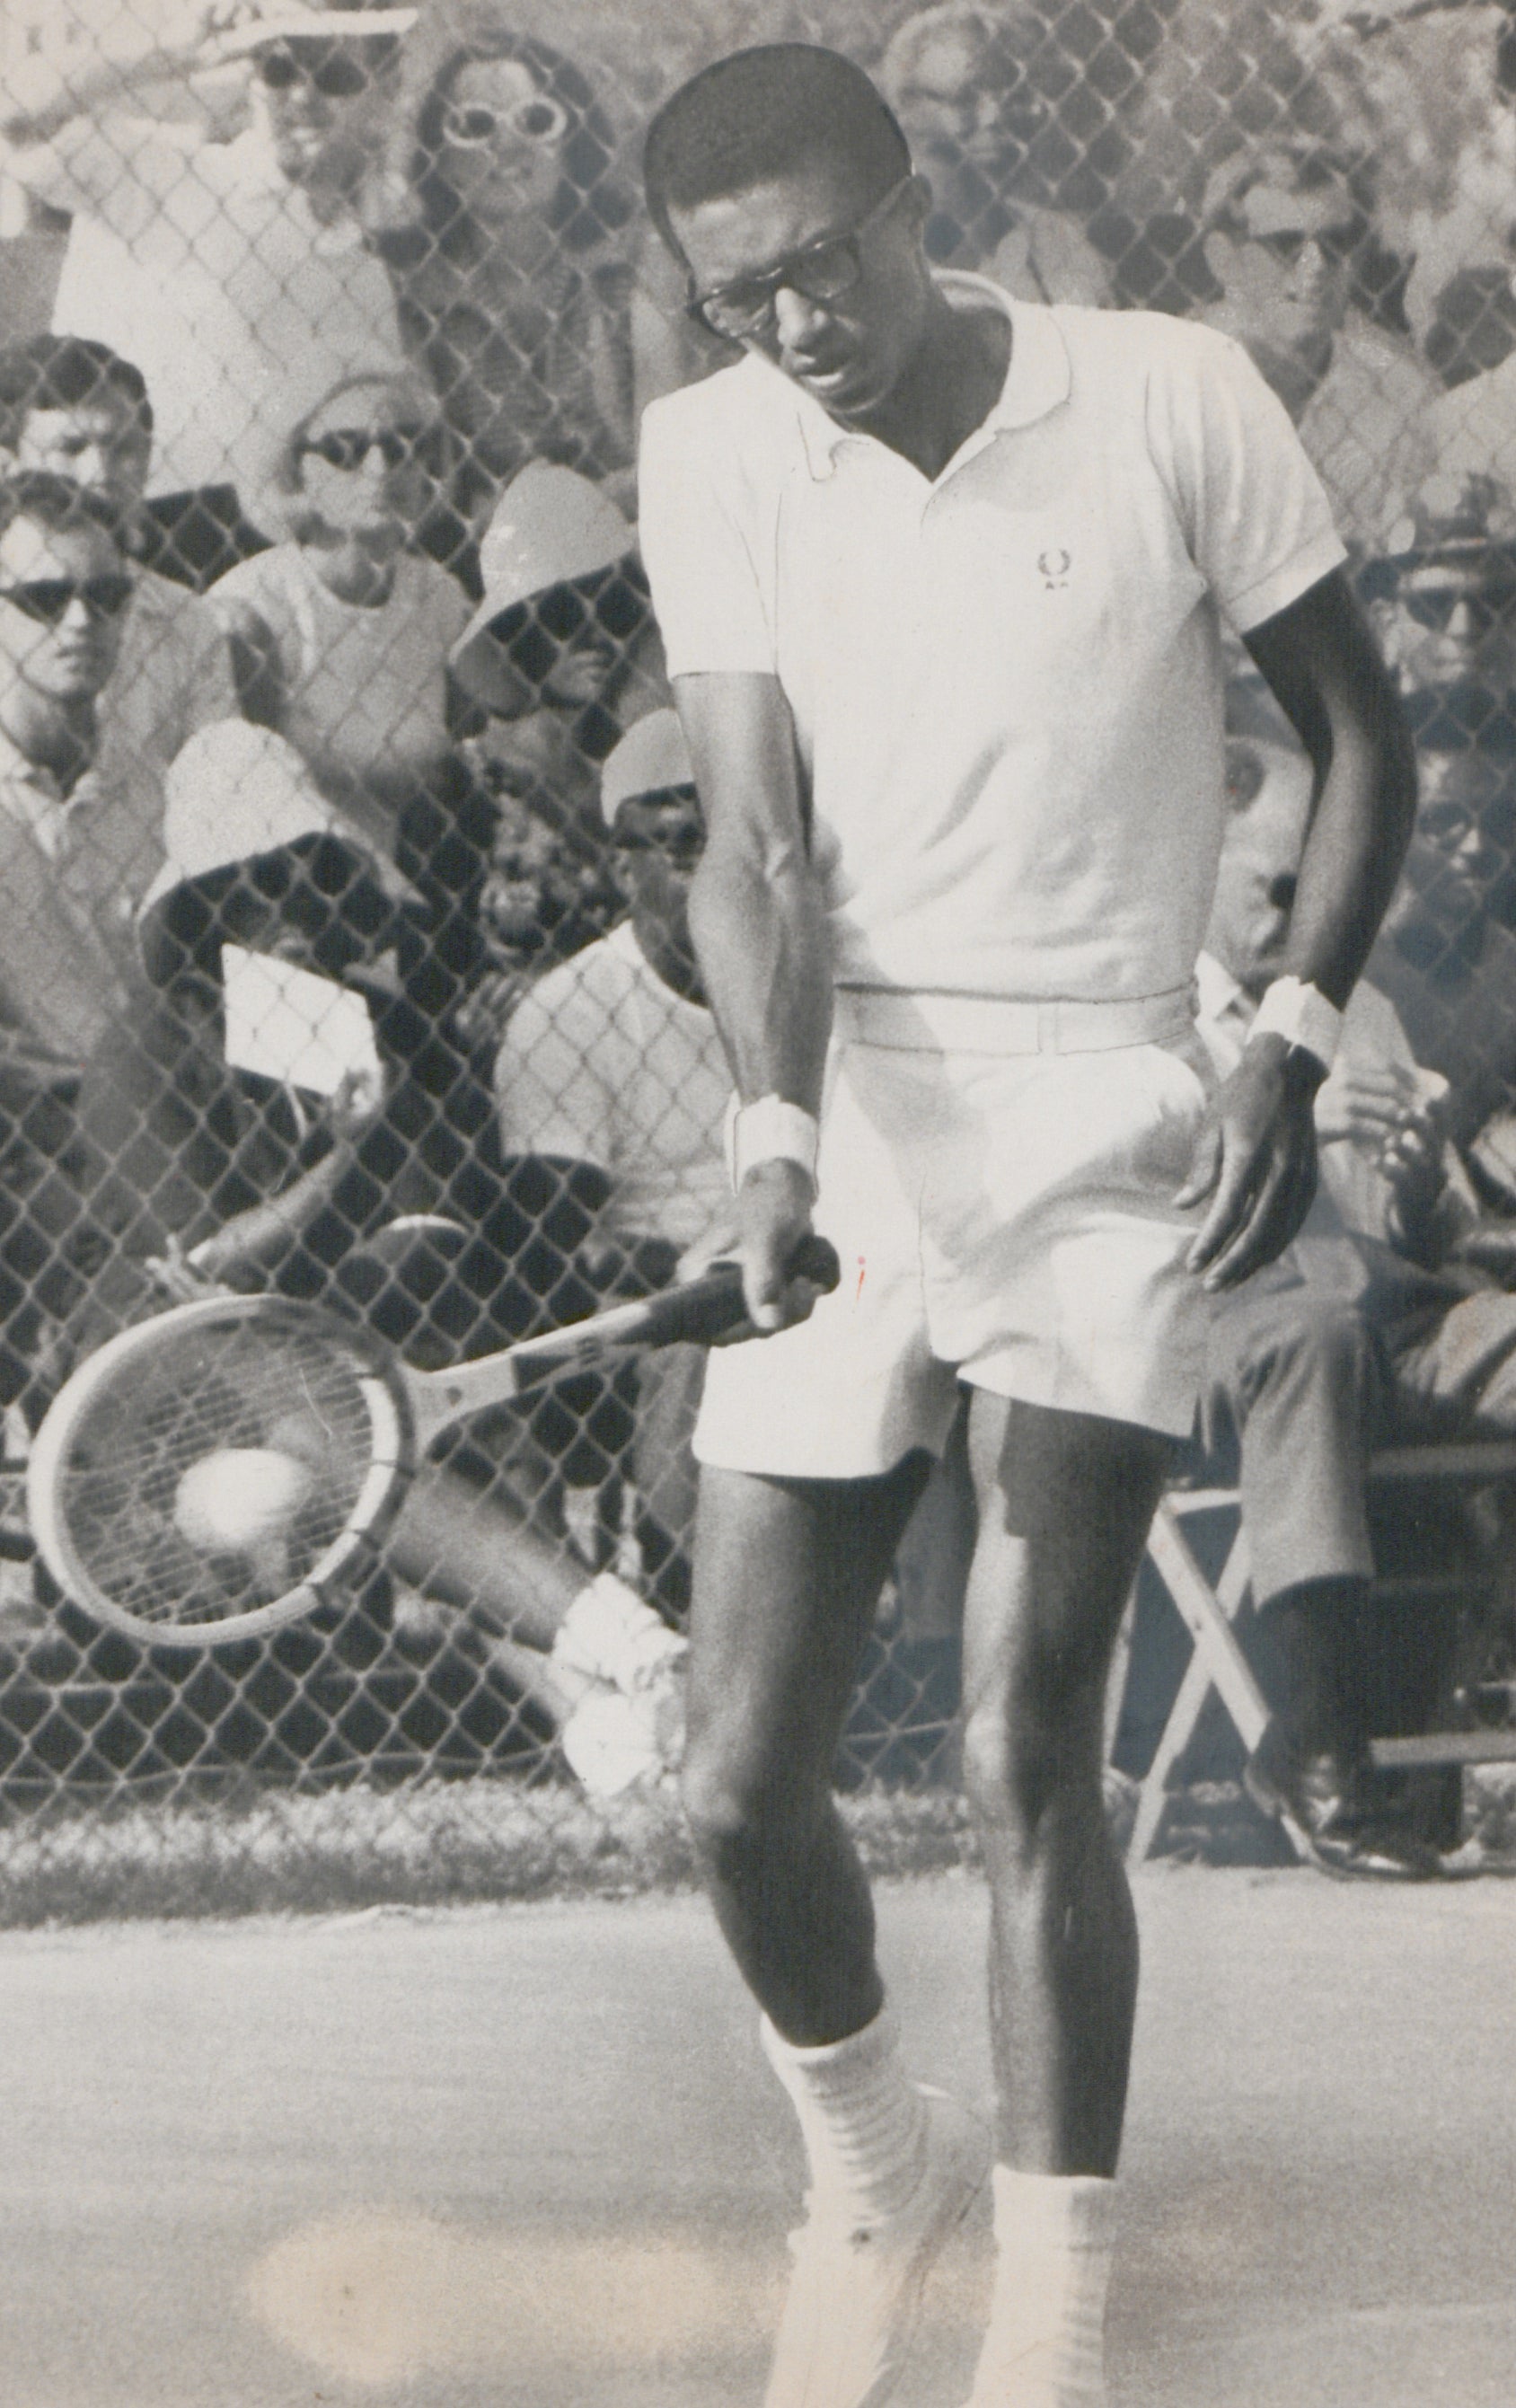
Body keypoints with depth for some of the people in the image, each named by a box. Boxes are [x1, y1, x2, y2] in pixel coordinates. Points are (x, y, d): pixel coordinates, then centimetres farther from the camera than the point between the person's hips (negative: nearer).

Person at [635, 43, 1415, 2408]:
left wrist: (1292, 1042, -6)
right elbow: (757, 837, -6)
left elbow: (1362, 740, 5)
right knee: (741, 1780, 0)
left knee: (1027, 1756, -10)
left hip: (1109, 1124, -2)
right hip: (850, 1121, 3)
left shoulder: (1168, 397, -5)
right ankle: (872, 2166, 29)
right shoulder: (711, 456, 0)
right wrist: (773, 1128, -23)